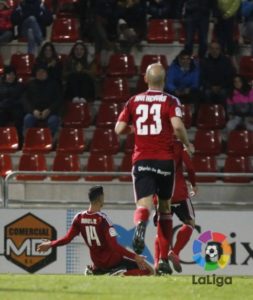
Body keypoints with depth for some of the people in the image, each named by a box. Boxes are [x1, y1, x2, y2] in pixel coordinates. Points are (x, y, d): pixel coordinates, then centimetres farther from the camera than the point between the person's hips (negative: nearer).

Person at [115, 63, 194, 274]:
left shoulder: (134, 102, 7)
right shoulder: (170, 101, -1)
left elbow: (119, 129, 5)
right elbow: (177, 126, -17)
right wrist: (187, 145, 1)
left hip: (141, 160, 1)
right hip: (164, 160, -1)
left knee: (144, 204, -11)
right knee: (165, 207, 15)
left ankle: (140, 226, -50)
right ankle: (164, 259, 17)